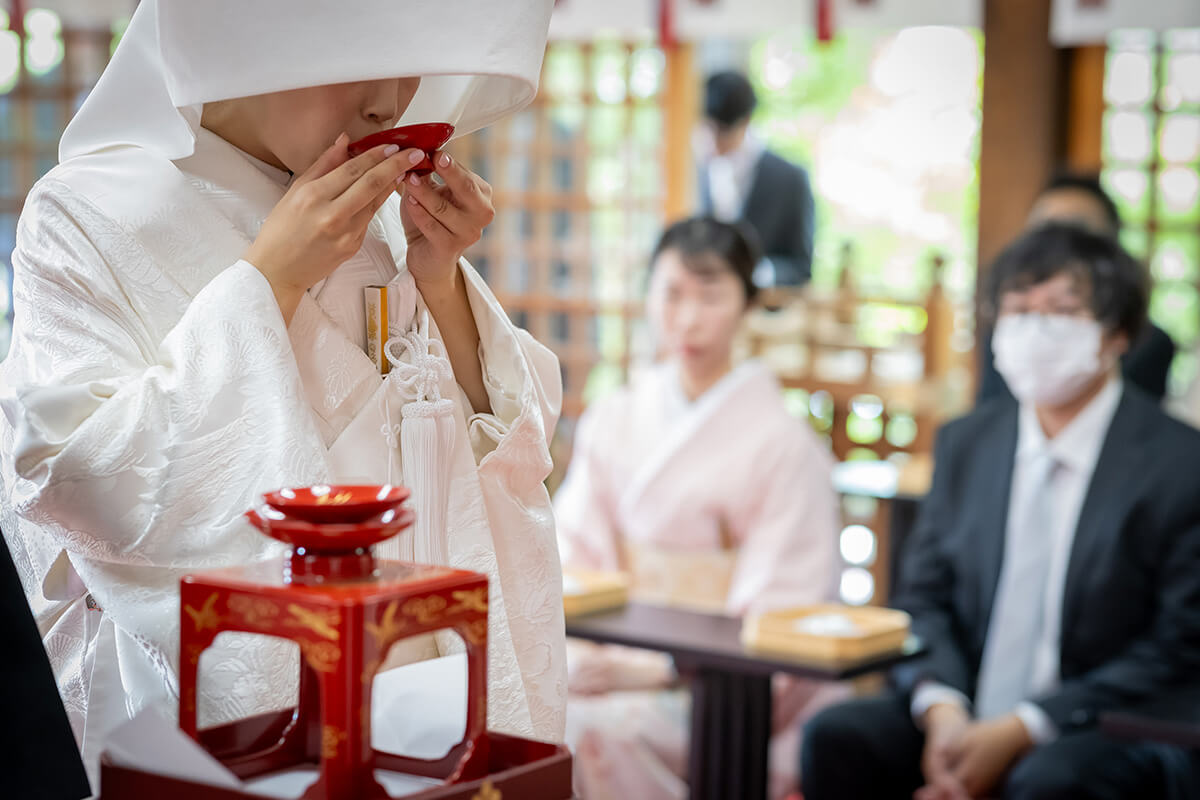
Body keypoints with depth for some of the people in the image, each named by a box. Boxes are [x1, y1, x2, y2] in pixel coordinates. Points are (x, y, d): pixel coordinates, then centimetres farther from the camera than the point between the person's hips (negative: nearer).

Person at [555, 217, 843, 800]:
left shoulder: (782, 441, -5)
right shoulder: (611, 423, 10)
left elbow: (777, 620, -10)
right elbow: (574, 559, 7)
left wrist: (656, 671, -21)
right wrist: (577, 655, -13)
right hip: (625, 657, 4)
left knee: (603, 724, -32)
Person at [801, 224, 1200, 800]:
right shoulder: (964, 444, 11)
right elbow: (925, 595, 11)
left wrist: (1018, 731, -16)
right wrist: (942, 709, -11)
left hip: (1118, 731, -4)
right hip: (969, 715, 5)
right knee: (835, 739, -20)